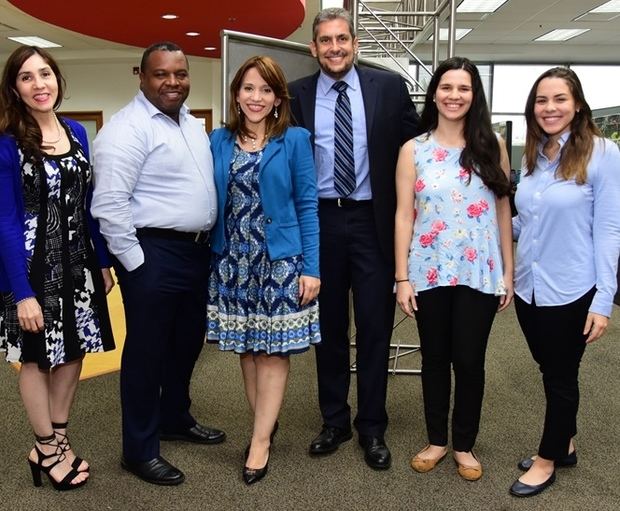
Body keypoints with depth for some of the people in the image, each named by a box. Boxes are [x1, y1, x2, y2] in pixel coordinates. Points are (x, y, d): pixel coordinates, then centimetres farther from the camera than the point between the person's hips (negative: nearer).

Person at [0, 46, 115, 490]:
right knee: (38, 357, 9)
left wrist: (103, 263, 9)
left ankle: (56, 440, 31)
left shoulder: (77, 132, 4)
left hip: (77, 263, 6)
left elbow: (88, 205, 9)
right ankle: (47, 448, 27)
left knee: (74, 351, 13)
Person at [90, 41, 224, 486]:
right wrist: (135, 261, -17)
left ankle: (175, 419, 41)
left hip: (196, 250, 9)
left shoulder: (193, 124, 13)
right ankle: (140, 450, 18)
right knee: (147, 349, 2)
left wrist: (207, 243, 16)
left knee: (188, 342, 20)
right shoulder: (127, 129, -14)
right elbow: (109, 204, -20)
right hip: (153, 253, -9)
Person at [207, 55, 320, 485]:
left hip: (279, 260, -3)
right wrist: (213, 254, 3)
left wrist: (311, 268, -9)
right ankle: (266, 423, 27)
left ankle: (260, 441, 11)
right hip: (233, 261, 4)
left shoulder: (295, 140, -3)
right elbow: (212, 202, 8)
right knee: (246, 347, 11)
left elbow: (307, 205, -4)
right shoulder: (219, 140, 5)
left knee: (273, 349, 2)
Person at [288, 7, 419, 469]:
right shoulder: (297, 95, 3)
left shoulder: (390, 87, 1)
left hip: (373, 221, -1)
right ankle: (334, 421, 28)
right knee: (329, 327, 12)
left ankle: (372, 428, 21)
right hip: (319, 221, 1)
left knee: (375, 328, 5)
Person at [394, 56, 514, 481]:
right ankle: (437, 440, 29)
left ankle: (465, 444, 26)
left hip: (480, 273, 0)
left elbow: (503, 211, 5)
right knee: (435, 359, 12)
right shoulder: (413, 150, 2)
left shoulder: (492, 145, 3)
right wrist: (402, 278, -4)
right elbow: (404, 216, 0)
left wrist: (508, 272, 2)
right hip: (430, 272, 0)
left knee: (469, 360, 6)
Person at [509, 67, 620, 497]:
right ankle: (564, 445, 40)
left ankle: (548, 460, 30)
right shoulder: (533, 156, 6)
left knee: (562, 376, 12)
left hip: (571, 292, -5)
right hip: (529, 287, 6)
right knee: (551, 372, 20)